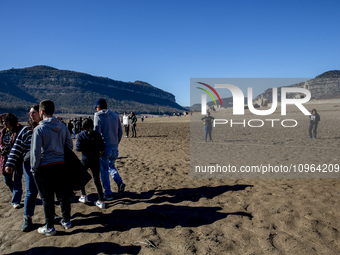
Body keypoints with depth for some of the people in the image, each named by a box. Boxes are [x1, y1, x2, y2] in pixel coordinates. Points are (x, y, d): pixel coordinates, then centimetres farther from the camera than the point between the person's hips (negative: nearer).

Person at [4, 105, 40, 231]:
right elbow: (17, 148, 4)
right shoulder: (26, 130, 3)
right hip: (30, 165, 0)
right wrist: (10, 164, -2)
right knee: (31, 192, 2)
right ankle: (27, 219, 17)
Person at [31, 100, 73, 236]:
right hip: (61, 166, 5)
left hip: (44, 168, -5)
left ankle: (50, 228, 18)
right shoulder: (63, 127, 2)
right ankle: (66, 221, 29)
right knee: (63, 195, 16)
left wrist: (34, 169, -1)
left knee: (47, 199, 7)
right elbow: (69, 145, 8)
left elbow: (36, 152, -12)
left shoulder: (39, 129, -13)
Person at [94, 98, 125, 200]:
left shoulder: (98, 116, -8)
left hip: (104, 148, -5)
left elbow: (97, 133, -15)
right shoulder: (115, 115, 6)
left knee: (104, 171, 7)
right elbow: (120, 132, 9)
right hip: (115, 148, 5)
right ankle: (119, 182, 4)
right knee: (111, 166, 25)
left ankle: (108, 193, 12)